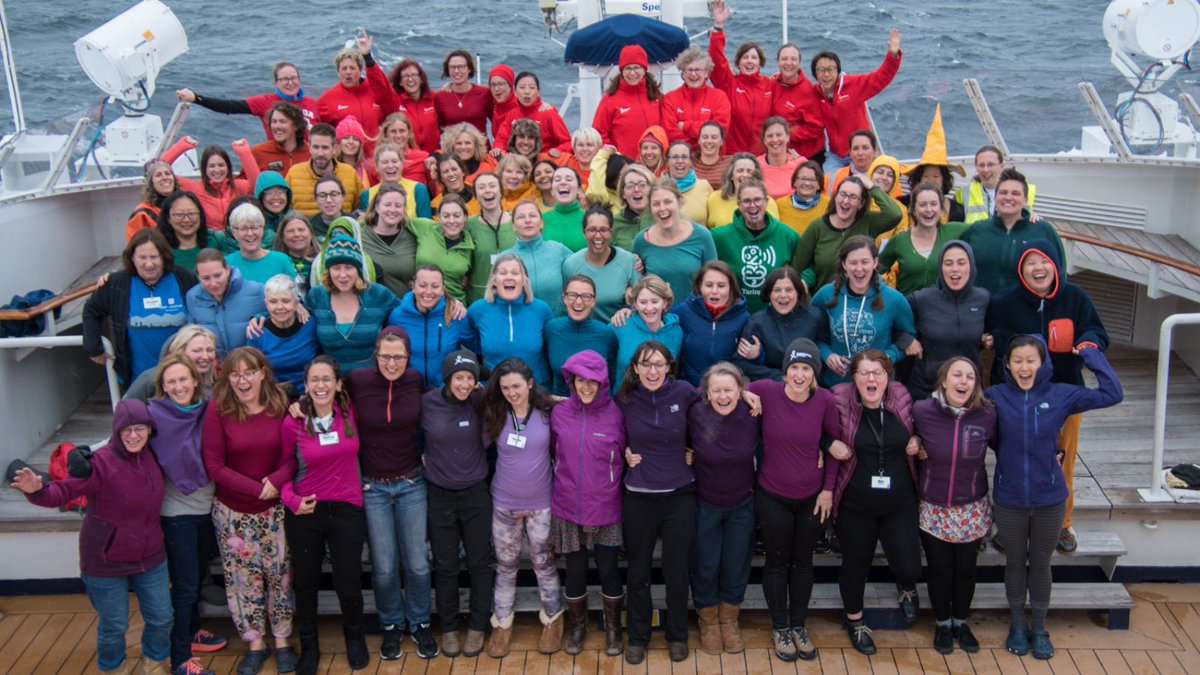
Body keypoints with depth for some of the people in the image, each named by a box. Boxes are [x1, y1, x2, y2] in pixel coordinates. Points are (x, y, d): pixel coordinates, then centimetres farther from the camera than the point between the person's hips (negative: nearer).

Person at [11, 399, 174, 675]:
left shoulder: (151, 457, -2)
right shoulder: (101, 462, -23)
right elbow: (64, 490, -33)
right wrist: (38, 490, -50)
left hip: (150, 559, 5)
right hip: (107, 563, -5)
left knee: (161, 618, 16)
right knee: (114, 626, 11)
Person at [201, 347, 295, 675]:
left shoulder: (281, 405, -8)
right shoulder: (218, 411, -12)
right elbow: (214, 466, -12)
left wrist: (277, 480, -22)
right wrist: (257, 488, -18)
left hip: (276, 510, 1)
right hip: (233, 512, -1)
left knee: (280, 575, 10)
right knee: (243, 580, 10)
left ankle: (282, 642, 27)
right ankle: (256, 644, 26)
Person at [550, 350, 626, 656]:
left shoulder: (615, 413, -9)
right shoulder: (559, 413, -4)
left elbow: (623, 458, 2)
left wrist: (608, 483, 2)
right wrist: (567, 479, 8)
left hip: (606, 510, -1)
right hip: (568, 509, 1)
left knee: (608, 571, 7)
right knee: (575, 572, 12)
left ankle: (613, 628, 29)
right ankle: (577, 625, 34)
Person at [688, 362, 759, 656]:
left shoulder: (753, 414, -19)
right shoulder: (695, 415, -23)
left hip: (742, 505, 1)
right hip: (704, 506, -1)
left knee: (736, 566, 15)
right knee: (705, 566, 12)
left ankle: (729, 619, 39)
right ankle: (708, 620, 37)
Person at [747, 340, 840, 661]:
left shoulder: (825, 400, -13)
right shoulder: (765, 391, -18)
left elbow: (835, 443, 0)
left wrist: (828, 489, 0)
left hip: (812, 498, 2)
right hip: (773, 497, -2)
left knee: (803, 562, 17)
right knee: (777, 563, 13)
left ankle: (798, 626, 35)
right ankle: (780, 628, 31)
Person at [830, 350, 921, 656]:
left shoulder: (902, 397, -5)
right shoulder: (840, 400, -15)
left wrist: (916, 443, -5)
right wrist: (831, 445, -17)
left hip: (900, 503, 2)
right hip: (855, 504, -2)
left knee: (909, 567, 2)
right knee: (855, 563, 14)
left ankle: (907, 589, 41)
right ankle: (855, 621, 39)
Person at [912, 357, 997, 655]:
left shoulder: (987, 415, -12)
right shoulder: (922, 411, -15)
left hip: (972, 510, 1)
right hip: (933, 510, -1)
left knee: (965, 569, 15)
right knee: (939, 569, 11)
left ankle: (961, 622, 39)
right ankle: (942, 624, 36)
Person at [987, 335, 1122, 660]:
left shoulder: (1061, 395, -9)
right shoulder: (995, 396, -10)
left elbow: (1112, 394, -13)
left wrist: (1091, 354, -11)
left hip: (1050, 499, 1)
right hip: (1009, 500, 0)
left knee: (1040, 563, 17)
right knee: (1015, 562, 17)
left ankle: (1039, 629, 36)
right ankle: (1018, 626, 37)